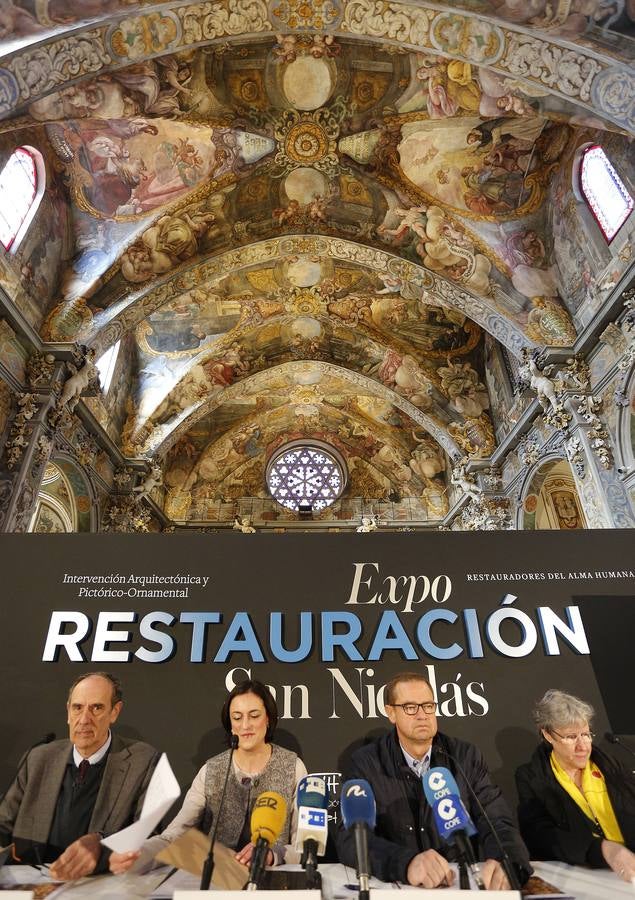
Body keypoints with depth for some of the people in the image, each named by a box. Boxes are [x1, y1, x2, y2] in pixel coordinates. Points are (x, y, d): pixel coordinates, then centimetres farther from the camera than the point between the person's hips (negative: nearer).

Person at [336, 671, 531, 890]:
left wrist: (504, 865, -30)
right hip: (395, 886, -2)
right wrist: (406, 863, -35)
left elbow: (497, 823, -7)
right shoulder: (366, 763, -7)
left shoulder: (466, 757, 0)